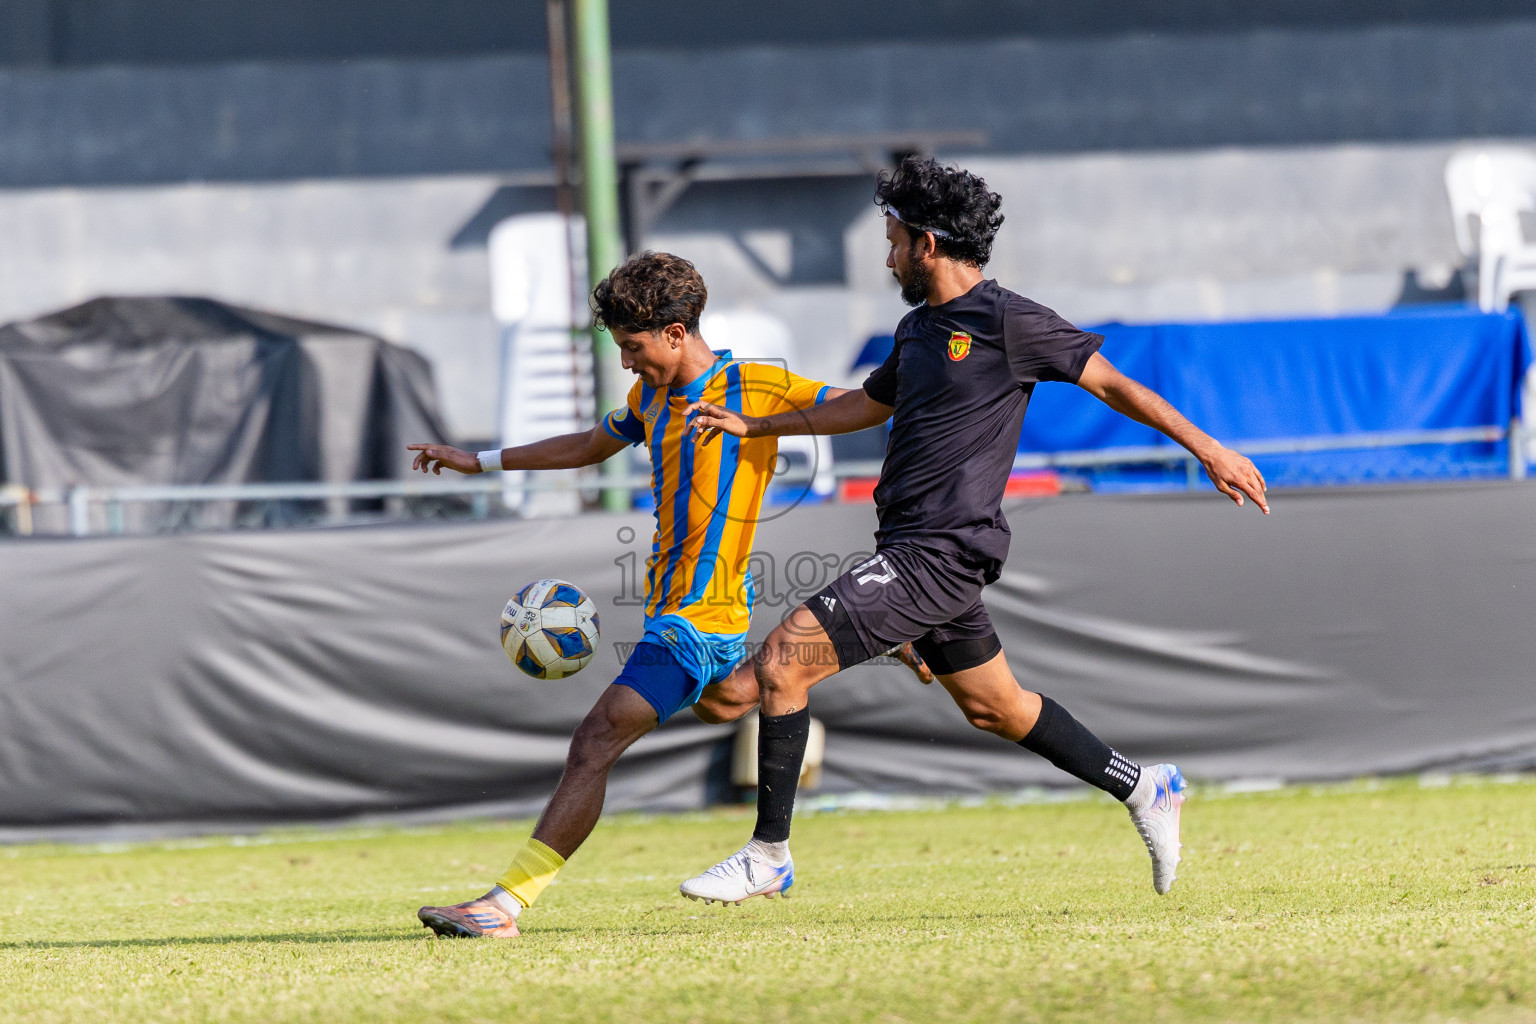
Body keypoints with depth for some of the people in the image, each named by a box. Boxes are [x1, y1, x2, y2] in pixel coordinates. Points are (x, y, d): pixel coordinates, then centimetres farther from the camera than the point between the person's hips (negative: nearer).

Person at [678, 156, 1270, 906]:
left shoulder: (1007, 322, -10)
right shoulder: (919, 328, 16)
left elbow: (1111, 383, -4)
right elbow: (866, 405, 33)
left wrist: (1208, 450, -4)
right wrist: (752, 426, 31)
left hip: (941, 555, -9)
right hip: (914, 551, 9)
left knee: (781, 661, -14)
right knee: (995, 707, 18)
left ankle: (768, 855, -9)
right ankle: (1144, 790, 30)